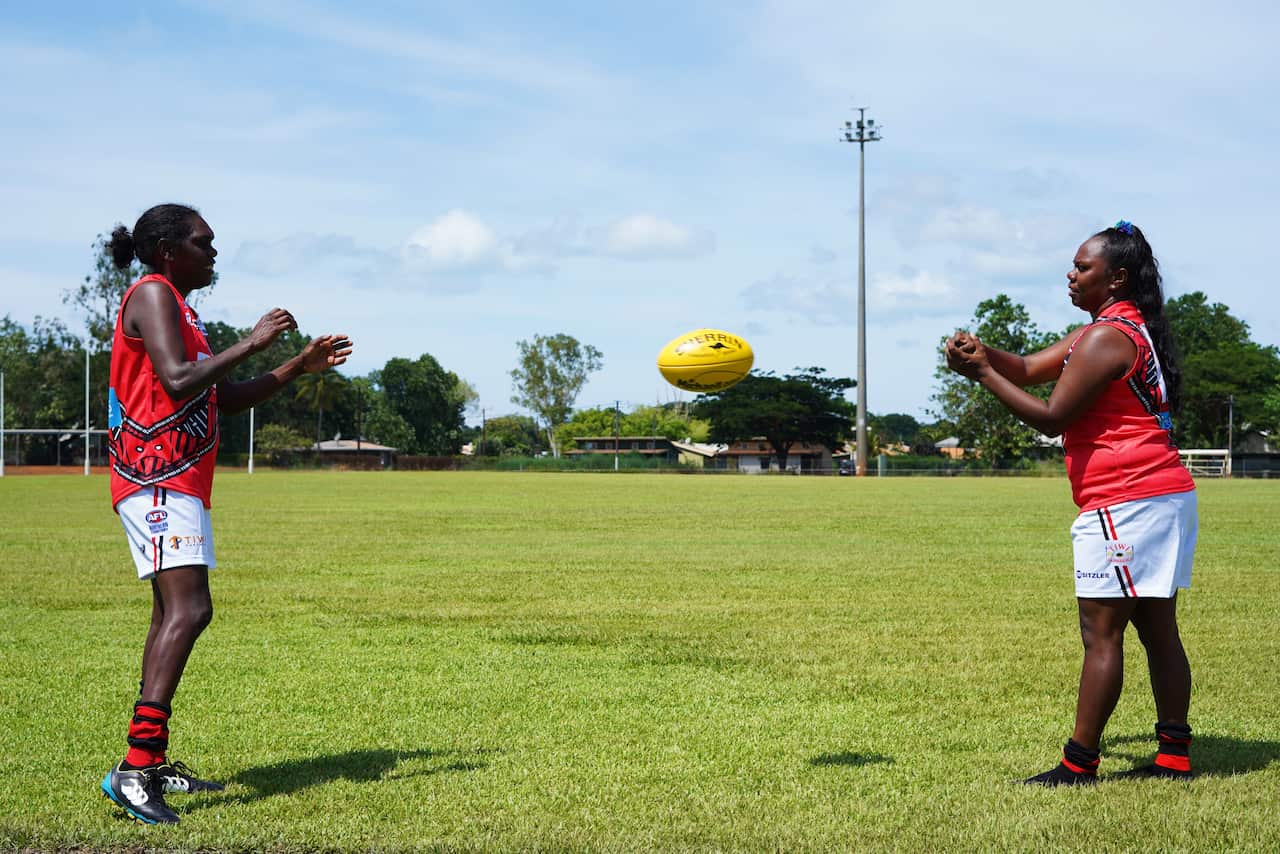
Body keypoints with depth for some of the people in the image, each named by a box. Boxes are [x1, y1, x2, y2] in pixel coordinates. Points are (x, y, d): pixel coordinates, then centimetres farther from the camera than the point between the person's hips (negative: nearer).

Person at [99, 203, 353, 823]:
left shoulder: (176, 306, 24)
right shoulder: (152, 294, -8)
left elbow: (224, 399, 26)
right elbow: (177, 380, -22)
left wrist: (300, 366, 22)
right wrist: (253, 343, -14)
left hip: (178, 484, 11)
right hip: (158, 478, -11)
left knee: (173, 614, 11)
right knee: (188, 610, -20)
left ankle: (152, 765, 15)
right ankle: (135, 766, -26)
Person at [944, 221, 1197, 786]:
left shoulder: (1107, 339, -14)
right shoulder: (1129, 328, 19)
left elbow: (1051, 418, -14)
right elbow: (1030, 369, 18)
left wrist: (983, 374, -10)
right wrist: (982, 353, 0)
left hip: (1123, 502, -10)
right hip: (1166, 495, 10)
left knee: (1101, 633, -8)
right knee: (1157, 629, 11)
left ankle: (1079, 765, -5)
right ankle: (1174, 756, 13)